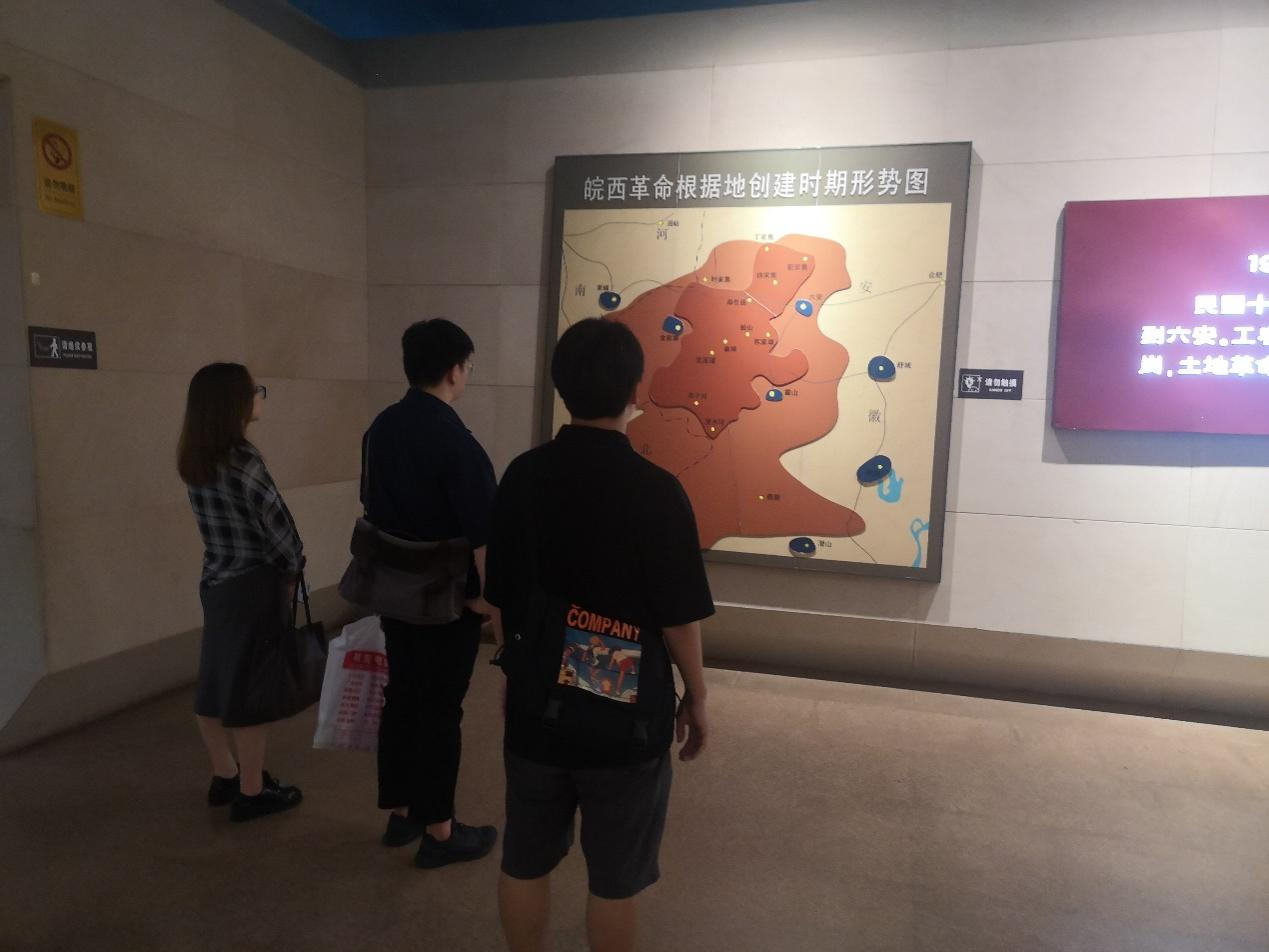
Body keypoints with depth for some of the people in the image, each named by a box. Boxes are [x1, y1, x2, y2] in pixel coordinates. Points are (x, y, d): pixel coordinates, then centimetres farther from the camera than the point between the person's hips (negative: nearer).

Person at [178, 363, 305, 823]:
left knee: (218, 681, 16)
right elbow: (277, 526, -16)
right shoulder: (240, 460, -20)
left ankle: (225, 777, 33)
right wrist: (292, 570, 2)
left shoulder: (195, 461, 4)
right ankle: (252, 792, 16)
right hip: (254, 584, -8)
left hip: (216, 581, 8)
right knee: (251, 687, 3)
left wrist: (281, 569, 2)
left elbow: (229, 521, 5)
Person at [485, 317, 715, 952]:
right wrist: (696, 695, 4)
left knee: (525, 862, 20)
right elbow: (678, 618, -13)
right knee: (614, 880, 15)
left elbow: (498, 600, 3)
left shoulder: (521, 476, -5)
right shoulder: (655, 490, -18)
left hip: (534, 708, 4)